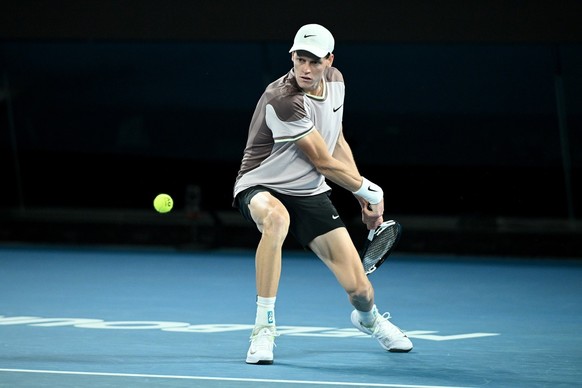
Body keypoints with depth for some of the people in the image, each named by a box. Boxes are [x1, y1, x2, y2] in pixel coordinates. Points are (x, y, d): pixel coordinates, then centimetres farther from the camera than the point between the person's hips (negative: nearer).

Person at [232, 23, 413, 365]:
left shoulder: (335, 80, -2)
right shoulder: (283, 100, -27)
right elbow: (323, 162, -18)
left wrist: (364, 198, 14)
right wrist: (371, 190, -5)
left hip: (310, 195, 6)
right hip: (261, 188, -6)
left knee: (360, 289, -2)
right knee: (276, 218, -45)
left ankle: (368, 318, 40)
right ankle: (264, 327, -33)